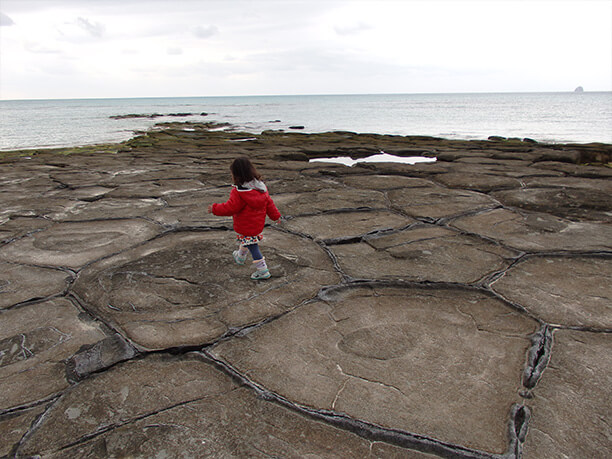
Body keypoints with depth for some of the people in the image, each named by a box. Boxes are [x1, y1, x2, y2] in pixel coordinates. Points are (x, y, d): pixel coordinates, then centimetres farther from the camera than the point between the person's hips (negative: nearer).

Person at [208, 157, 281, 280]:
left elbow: (230, 208, -22)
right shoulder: (261, 187, -2)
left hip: (246, 227, -8)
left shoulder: (238, 193, -25)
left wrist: (214, 209, -9)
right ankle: (240, 257, 55)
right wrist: (275, 215, 16)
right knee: (246, 241, 30)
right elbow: (268, 202, 5)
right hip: (258, 223, 8)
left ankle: (263, 270, 8)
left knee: (252, 246, 4)